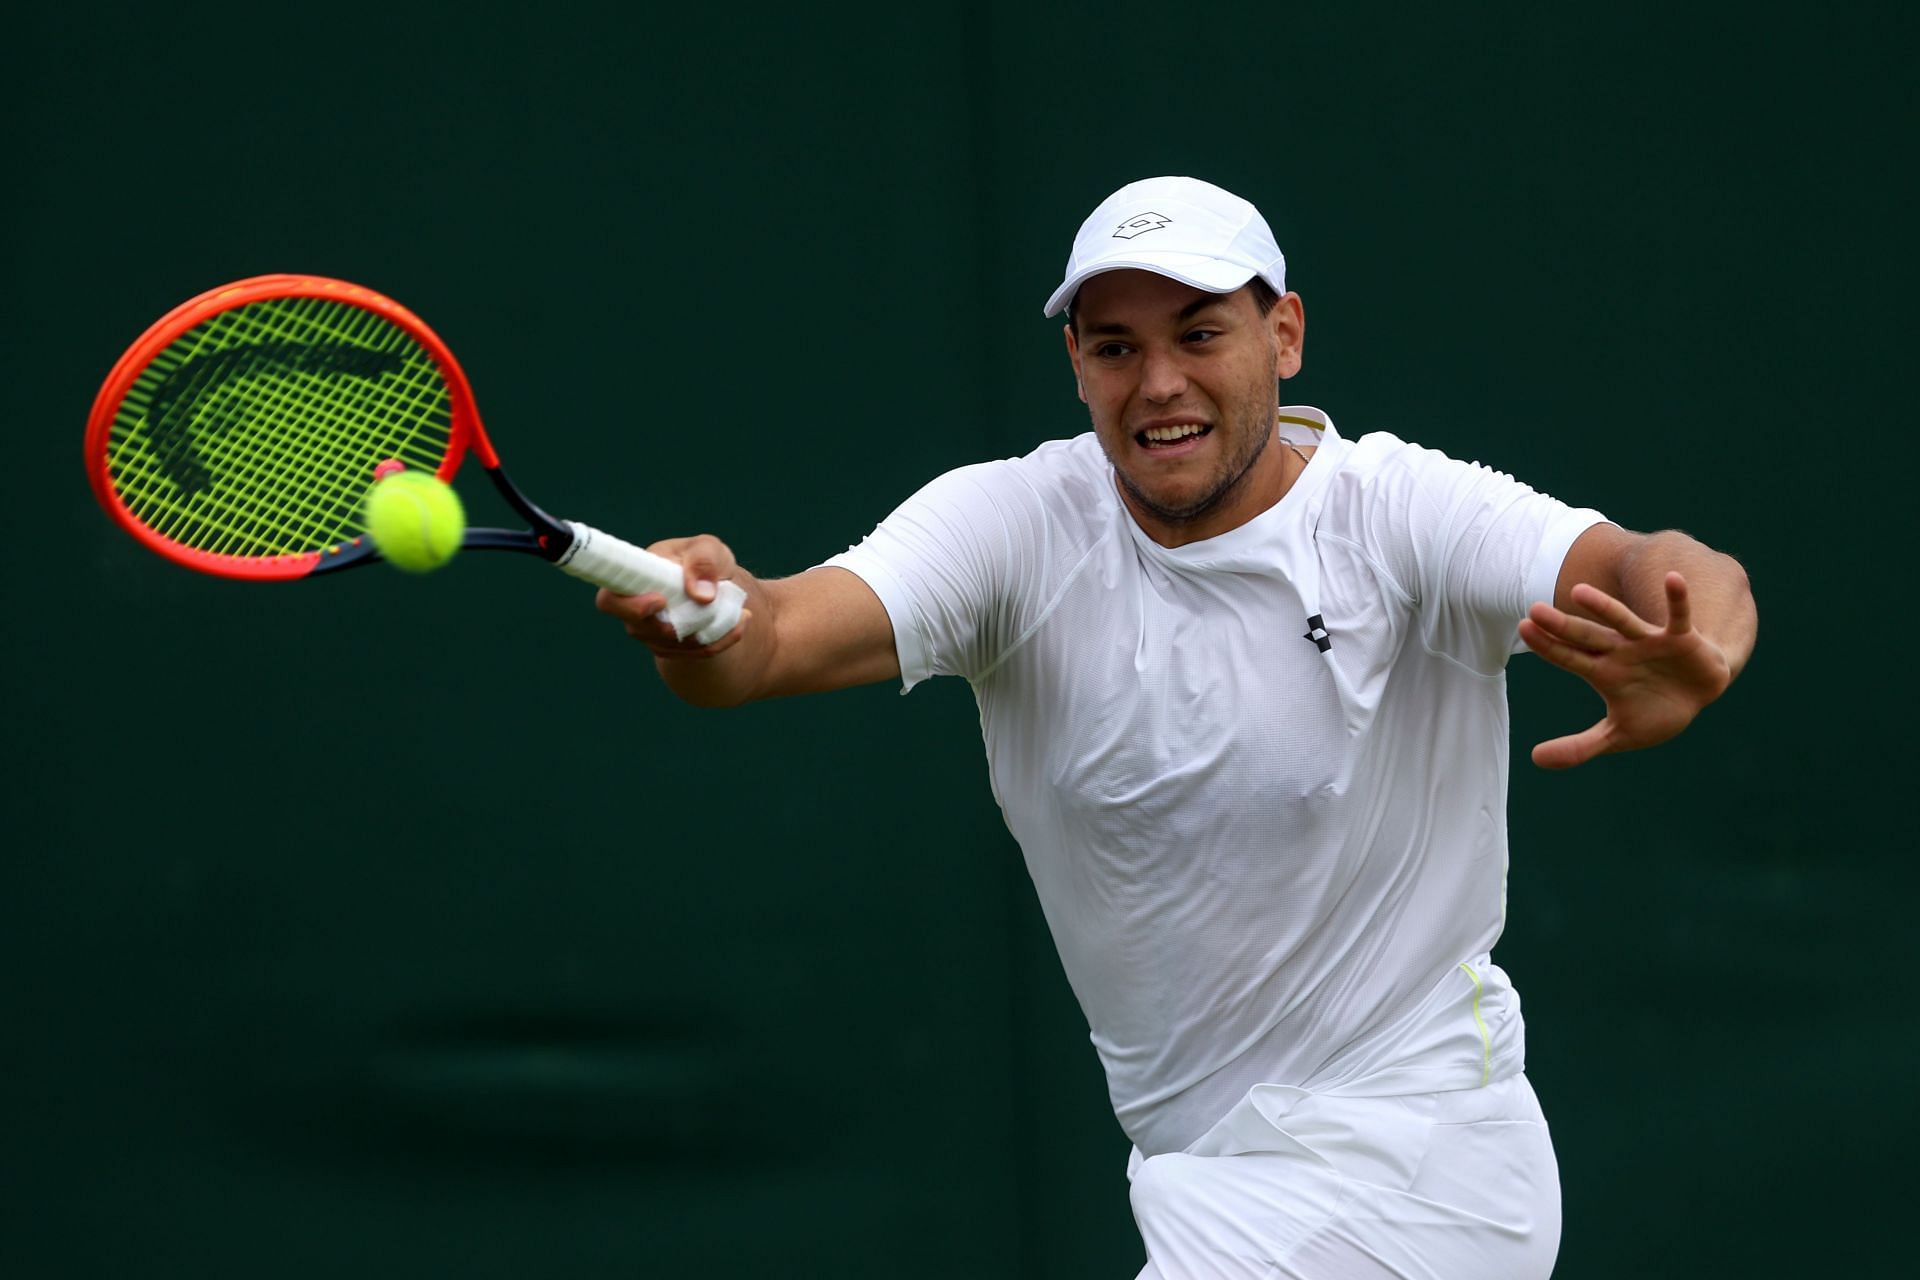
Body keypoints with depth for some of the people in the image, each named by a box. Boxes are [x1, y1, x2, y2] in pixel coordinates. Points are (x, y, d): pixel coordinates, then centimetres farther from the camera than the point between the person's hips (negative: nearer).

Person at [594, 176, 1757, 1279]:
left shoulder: (1399, 511, -16)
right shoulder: (1018, 526, -8)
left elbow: (1671, 578, -32)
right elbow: (783, 635, -25)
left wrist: (1691, 655, -57)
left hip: (1400, 1161, -5)